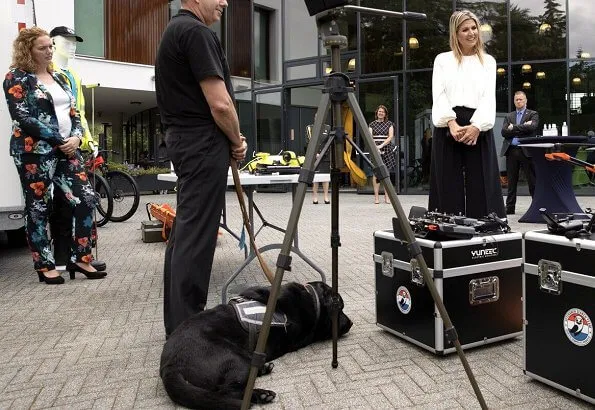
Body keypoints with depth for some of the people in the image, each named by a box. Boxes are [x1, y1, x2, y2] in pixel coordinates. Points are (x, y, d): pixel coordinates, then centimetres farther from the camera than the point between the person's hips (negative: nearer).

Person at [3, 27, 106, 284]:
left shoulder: (58, 77, 18)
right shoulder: (17, 77, -2)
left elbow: (73, 113, 15)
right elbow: (23, 119, -12)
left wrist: (76, 137, -5)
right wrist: (58, 141, -14)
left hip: (67, 149, 6)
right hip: (35, 152, -6)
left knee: (86, 200, -2)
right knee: (38, 208, 2)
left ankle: (79, 258, 9)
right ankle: (45, 265, 14)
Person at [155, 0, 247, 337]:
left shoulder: (176, 29, 19)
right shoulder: (196, 31, -13)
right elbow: (220, 103, -20)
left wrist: (231, 139, 12)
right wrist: (237, 141, -2)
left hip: (185, 140, 10)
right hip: (204, 144, -10)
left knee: (185, 232, 12)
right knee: (196, 236, -7)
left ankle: (179, 322, 21)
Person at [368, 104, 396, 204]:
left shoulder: (389, 123, 11)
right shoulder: (372, 124, 12)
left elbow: (390, 137, 0)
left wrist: (381, 145, -13)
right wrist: (375, 147, -14)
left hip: (387, 149, 0)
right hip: (375, 150, 0)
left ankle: (387, 196, 3)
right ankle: (376, 197, -4)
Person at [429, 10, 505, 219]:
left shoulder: (488, 61, 18)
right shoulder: (442, 59, 14)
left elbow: (489, 96, 5)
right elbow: (439, 94, 1)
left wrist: (477, 126, -14)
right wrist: (451, 123, -16)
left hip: (478, 127, 1)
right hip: (448, 126, -1)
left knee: (481, 184, -3)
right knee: (449, 184, -3)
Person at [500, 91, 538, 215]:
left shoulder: (533, 114, 8)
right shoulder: (508, 116, 18)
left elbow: (532, 127, -13)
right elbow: (504, 132, 1)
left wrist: (514, 127, -8)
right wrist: (522, 127, -7)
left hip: (526, 151, -3)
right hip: (511, 151, 3)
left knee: (532, 181, -2)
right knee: (511, 182, 6)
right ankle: (509, 208, 11)